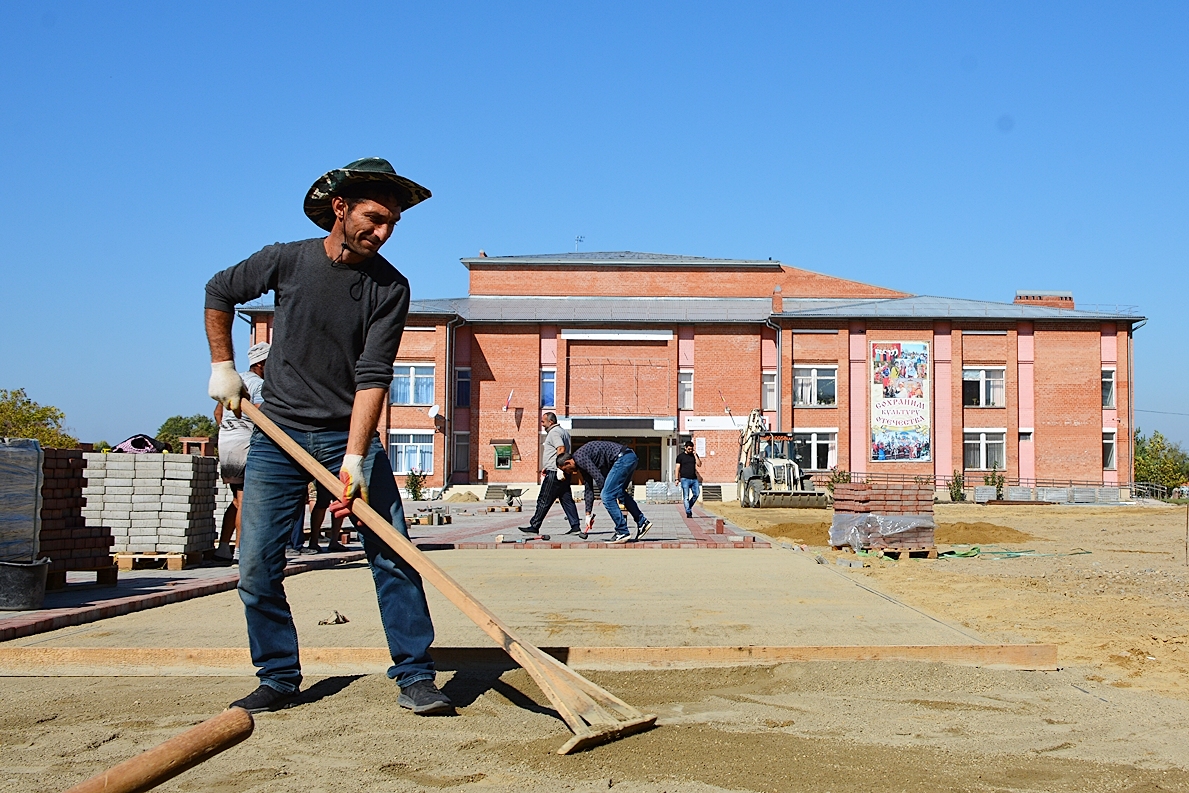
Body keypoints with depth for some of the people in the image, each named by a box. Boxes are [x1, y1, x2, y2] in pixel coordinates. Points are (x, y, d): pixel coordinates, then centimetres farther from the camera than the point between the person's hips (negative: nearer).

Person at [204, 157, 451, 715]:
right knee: (257, 566, 0)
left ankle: (414, 677, -1)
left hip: (351, 435, -1)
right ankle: (278, 679, 16)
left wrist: (355, 459, -25)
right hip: (278, 434, 1)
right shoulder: (286, 260, -6)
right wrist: (223, 366, 9)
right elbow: (219, 293, 14)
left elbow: (372, 375, -16)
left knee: (393, 554, -9)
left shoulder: (390, 287, -9)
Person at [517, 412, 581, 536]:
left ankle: (534, 526, -1)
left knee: (544, 501, -5)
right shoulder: (563, 431, 21)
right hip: (561, 473, 10)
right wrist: (547, 468, 28)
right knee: (567, 500, 7)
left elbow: (561, 449, -24)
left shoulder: (554, 432, -10)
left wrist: (559, 469, -29)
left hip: (554, 474, -10)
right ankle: (575, 527, 4)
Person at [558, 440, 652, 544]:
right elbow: (589, 490, 26)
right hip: (630, 457, 11)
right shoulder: (582, 463, 22)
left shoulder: (580, 457, -8)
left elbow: (599, 478, -14)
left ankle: (622, 532, -4)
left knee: (607, 496, -8)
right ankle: (642, 522, 30)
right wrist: (588, 514, 27)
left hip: (623, 458, -11)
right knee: (620, 492, 25)